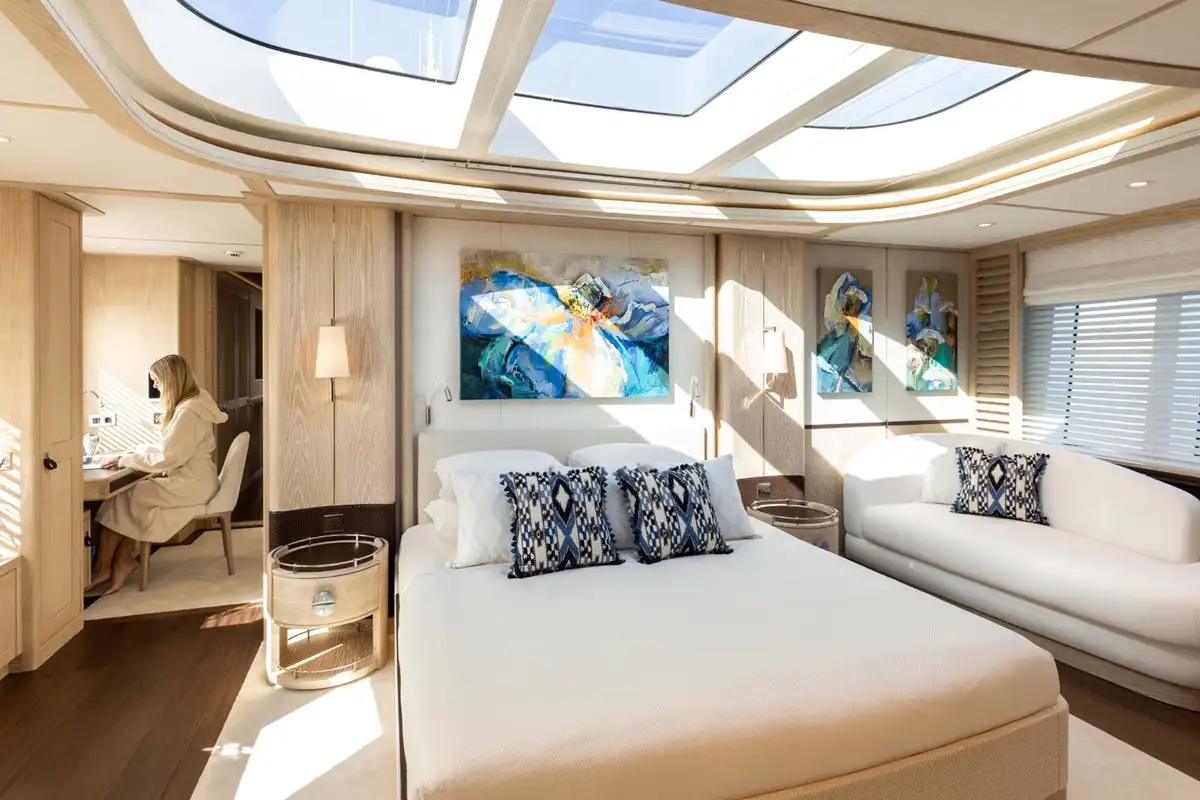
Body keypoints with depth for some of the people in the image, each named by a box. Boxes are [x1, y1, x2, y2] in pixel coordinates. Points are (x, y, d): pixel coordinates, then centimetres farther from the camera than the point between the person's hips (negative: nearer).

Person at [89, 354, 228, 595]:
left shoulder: (188, 412, -20)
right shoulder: (192, 403, 11)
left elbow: (167, 457, -21)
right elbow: (170, 449, 19)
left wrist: (125, 460, -12)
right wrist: (136, 451, 8)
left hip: (191, 485, -9)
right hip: (189, 480, 9)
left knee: (121, 498, -6)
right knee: (132, 494, -2)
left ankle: (104, 567, 8)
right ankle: (123, 559, -2)